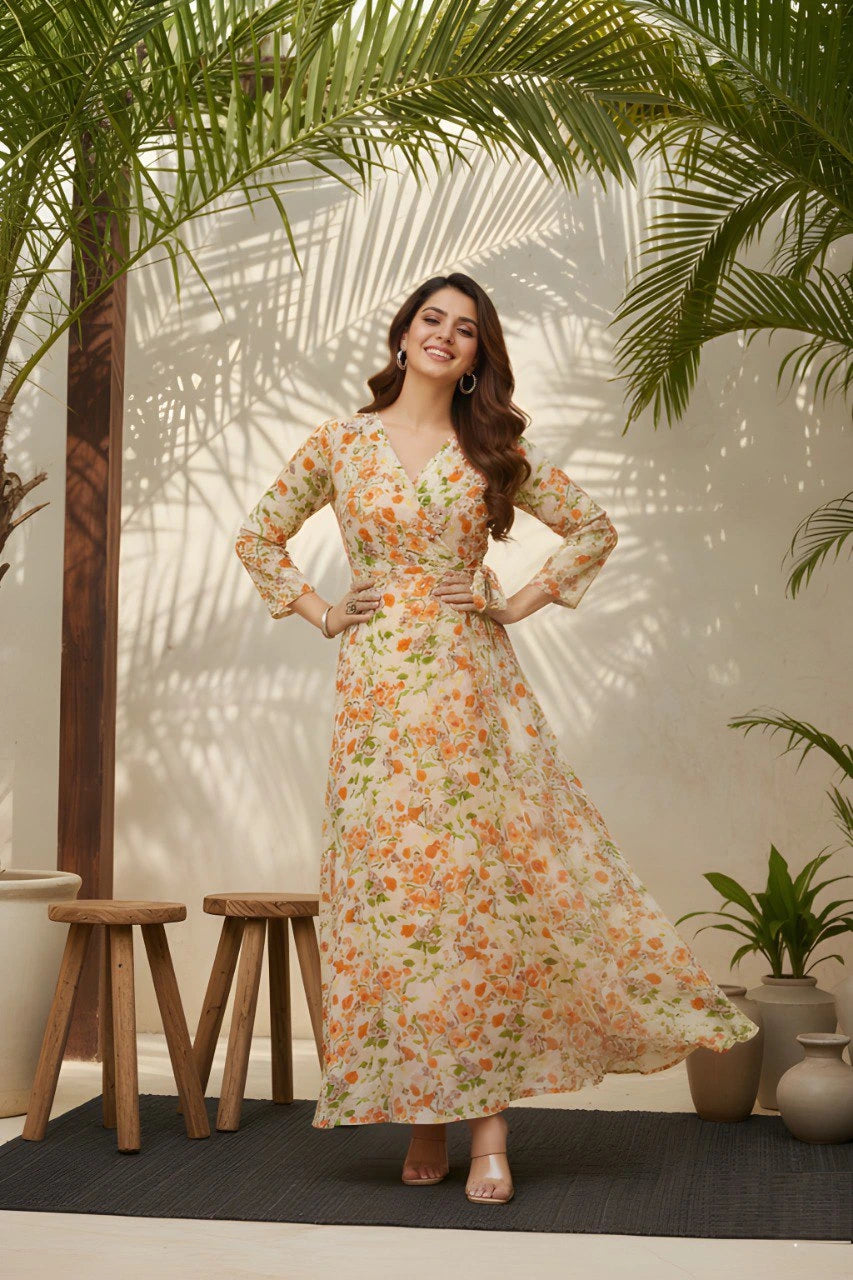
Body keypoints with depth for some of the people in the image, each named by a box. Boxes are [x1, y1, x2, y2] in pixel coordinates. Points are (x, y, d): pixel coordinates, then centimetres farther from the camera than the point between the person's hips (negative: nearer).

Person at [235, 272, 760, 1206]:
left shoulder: (496, 449, 8)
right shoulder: (341, 443, 7)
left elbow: (592, 529, 13)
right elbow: (258, 536, 16)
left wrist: (517, 604, 3)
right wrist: (320, 612, 5)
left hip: (473, 684, 0)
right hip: (379, 690, 0)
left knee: (490, 883, -6)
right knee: (393, 885, -1)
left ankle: (488, 1130, -1)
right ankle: (422, 1119, 10)